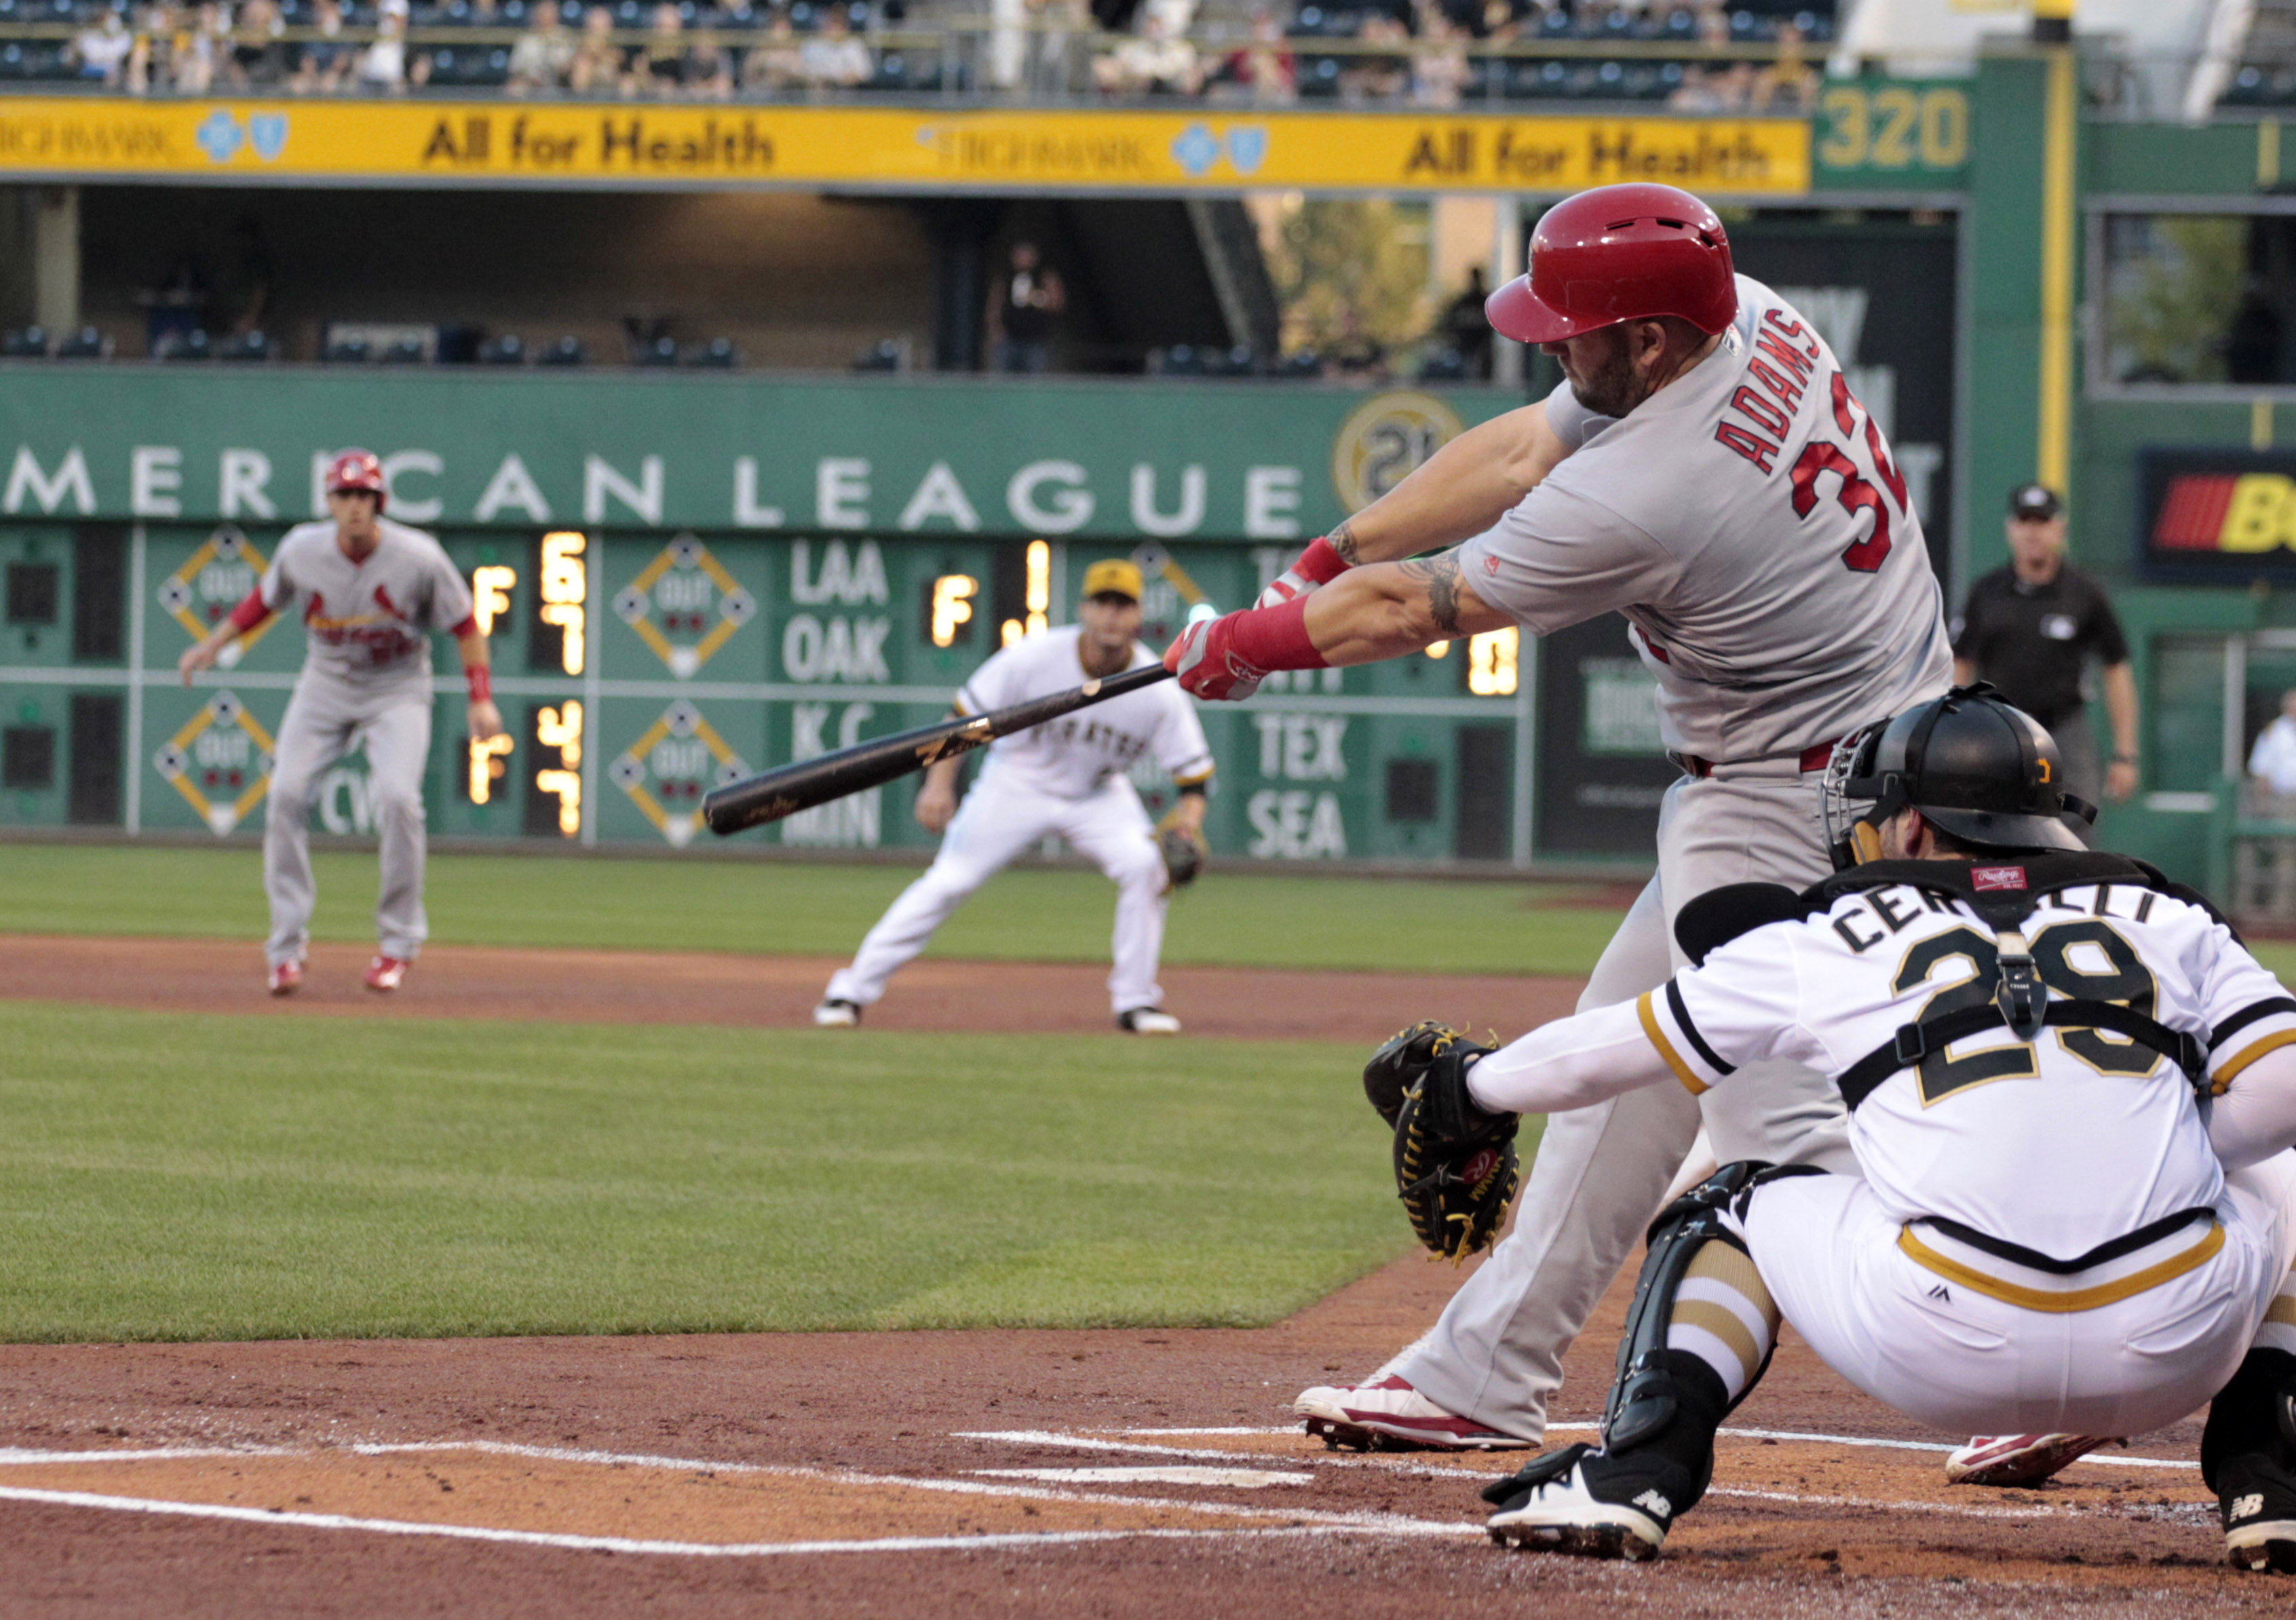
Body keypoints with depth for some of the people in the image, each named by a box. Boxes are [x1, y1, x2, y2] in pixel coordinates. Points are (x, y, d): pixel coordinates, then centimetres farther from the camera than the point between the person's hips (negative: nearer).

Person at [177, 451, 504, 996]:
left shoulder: (418, 557, -18)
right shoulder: (302, 549, -12)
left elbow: (464, 624, -7)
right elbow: (266, 598, 8)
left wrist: (482, 699, -12)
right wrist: (214, 642, -2)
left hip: (397, 690, -3)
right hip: (326, 685, 3)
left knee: (397, 797, -22)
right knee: (287, 794, -14)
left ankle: (399, 941, -5)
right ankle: (287, 946, -5)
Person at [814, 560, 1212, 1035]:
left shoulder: (1157, 691, -20)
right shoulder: (1034, 657, -24)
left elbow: (1193, 769, -13)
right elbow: (969, 712, -13)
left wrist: (1188, 823, -31)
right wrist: (940, 782, -20)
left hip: (1098, 793, 2)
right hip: (1018, 782, -2)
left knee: (1143, 866, -22)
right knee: (948, 881, -10)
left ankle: (1136, 1001, -7)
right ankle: (851, 991, -2)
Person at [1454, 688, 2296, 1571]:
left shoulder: (1831, 937, 18)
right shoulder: (2169, 921, 21)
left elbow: (1599, 1054, 27)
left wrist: (1472, 1083, 46)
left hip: (1950, 1350, -1)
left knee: (1735, 1205, 28)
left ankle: (1632, 1475, 7)